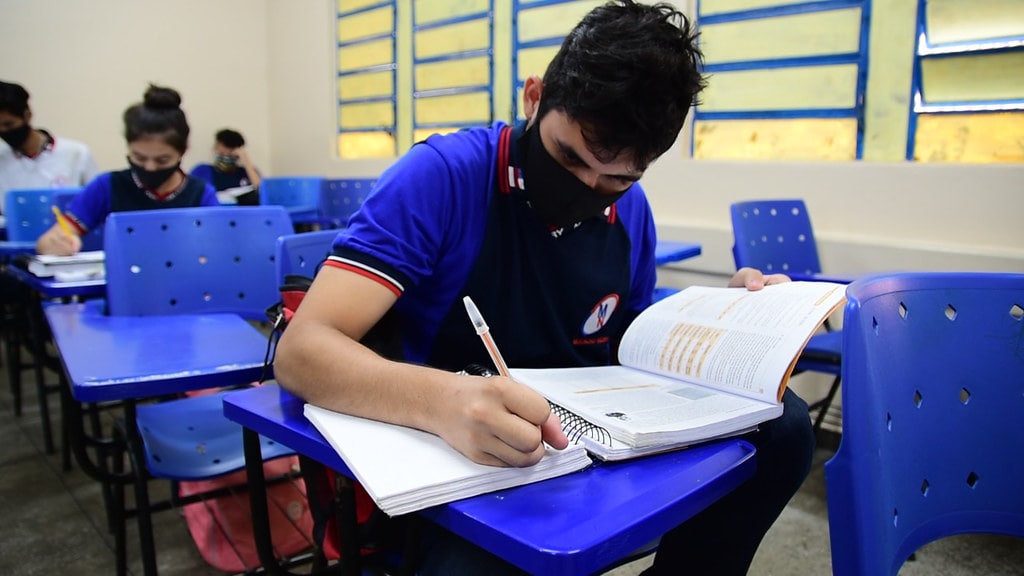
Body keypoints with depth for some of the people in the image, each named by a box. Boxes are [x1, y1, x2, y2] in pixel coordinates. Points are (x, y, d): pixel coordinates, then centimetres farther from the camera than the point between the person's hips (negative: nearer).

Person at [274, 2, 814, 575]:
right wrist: (441, 398, -44)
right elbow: (302, 351, -24)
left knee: (780, 423, -11)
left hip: (591, 443, 6)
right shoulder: (441, 174, -17)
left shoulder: (631, 212, 1)